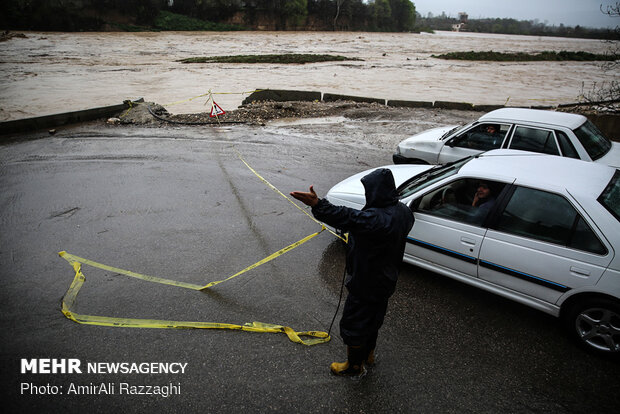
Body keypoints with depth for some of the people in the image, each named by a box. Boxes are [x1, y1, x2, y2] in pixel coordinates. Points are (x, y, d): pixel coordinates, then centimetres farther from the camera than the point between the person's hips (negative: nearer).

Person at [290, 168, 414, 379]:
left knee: (353, 324, 12)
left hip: (366, 284, -9)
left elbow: (348, 218, -49)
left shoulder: (377, 219, -36)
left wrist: (318, 204, -59)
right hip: (385, 280, 9)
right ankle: (368, 354, 50)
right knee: (373, 318, 28)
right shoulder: (402, 211, -5)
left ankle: (355, 367, 31)